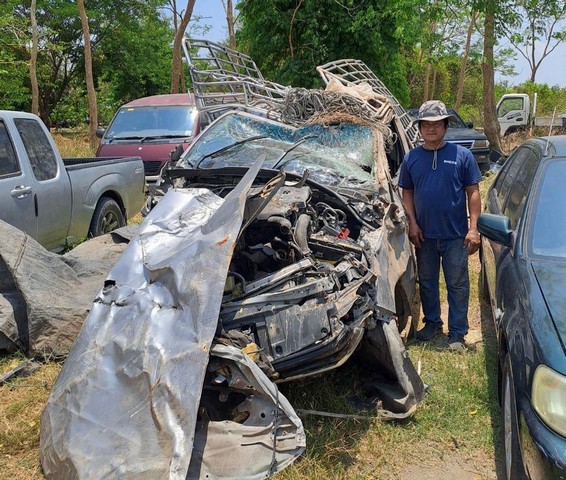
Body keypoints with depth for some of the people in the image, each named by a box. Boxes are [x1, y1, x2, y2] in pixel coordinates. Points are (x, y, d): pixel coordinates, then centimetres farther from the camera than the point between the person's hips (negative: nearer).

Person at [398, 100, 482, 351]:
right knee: (427, 282, 15)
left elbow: (473, 192, -2)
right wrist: (412, 223, -3)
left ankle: (457, 332, 17)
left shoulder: (462, 155, -3)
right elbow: (407, 193, 9)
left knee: (457, 285, 5)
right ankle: (432, 323, 33)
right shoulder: (411, 158, 4)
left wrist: (473, 228, -9)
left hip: (455, 235, -2)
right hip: (425, 235, 3)